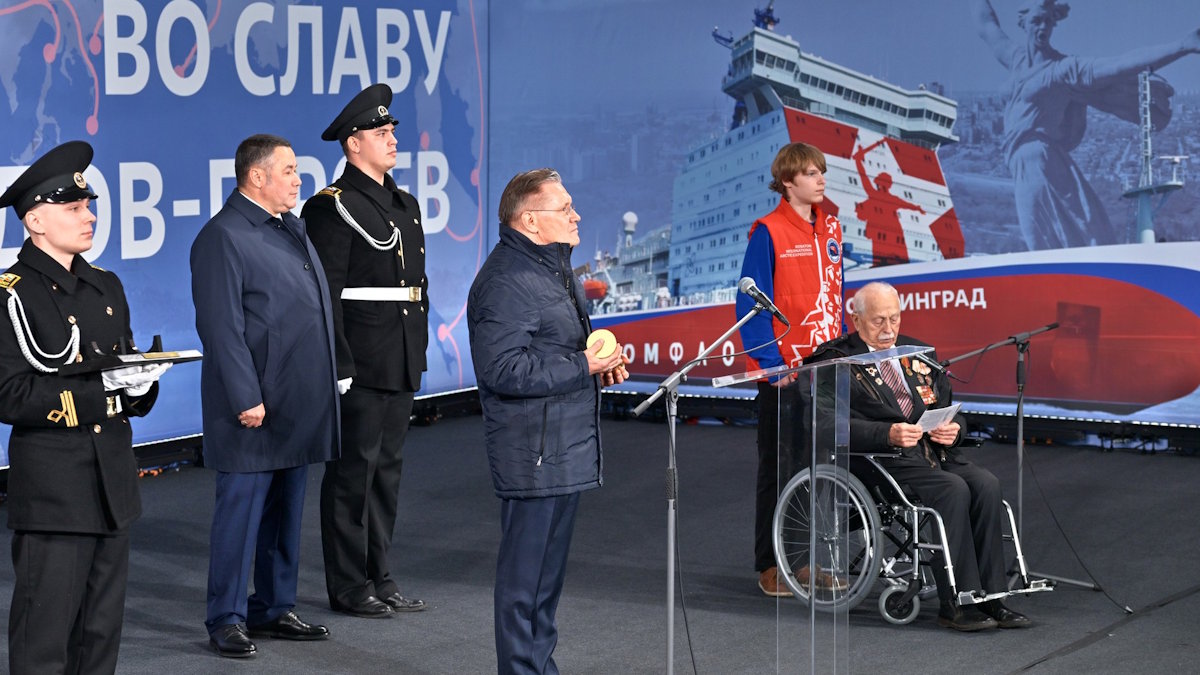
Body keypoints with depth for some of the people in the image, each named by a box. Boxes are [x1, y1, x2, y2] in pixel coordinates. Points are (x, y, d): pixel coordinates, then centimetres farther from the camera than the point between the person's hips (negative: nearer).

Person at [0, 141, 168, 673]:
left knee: (101, 631, 12)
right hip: (51, 488, -7)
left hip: (114, 483, 7)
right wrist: (102, 387, -19)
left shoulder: (105, 286, 15)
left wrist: (140, 383, -2)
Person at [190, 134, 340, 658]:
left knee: (285, 511, 15)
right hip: (255, 408, -9)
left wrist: (331, 380, 17)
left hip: (298, 407, 9)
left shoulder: (291, 229, 15)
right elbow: (222, 329, -17)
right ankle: (226, 619, 6)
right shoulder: (223, 237, -13)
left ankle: (274, 609, 25)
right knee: (241, 511, -2)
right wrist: (246, 398, -20)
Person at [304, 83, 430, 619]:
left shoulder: (405, 204, 16)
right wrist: (339, 367, -18)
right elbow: (323, 294, -14)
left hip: (402, 367, 8)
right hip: (360, 367, -8)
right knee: (353, 470, -1)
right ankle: (348, 586, 7)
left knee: (386, 467, 13)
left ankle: (379, 577, 21)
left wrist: (419, 351, 16)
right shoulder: (333, 207, -10)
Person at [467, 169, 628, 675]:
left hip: (568, 450, 10)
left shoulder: (555, 267, 17)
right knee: (526, 575, -4)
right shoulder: (505, 281, -18)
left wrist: (600, 363, 11)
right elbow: (504, 369, -25)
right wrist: (581, 366, -21)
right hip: (533, 455, -10)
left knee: (549, 572, 18)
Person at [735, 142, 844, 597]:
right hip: (784, 371, -6)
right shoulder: (769, 233, -9)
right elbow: (750, 303, -11)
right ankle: (771, 565, 9)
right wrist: (772, 363, -16)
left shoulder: (830, 228, 11)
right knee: (780, 468, 1)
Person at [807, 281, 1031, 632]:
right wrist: (888, 433, -23)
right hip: (882, 459, -6)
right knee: (953, 489, -29)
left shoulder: (918, 354, 22)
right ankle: (957, 605, -26)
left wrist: (953, 428, -2)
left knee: (986, 484, -22)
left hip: (936, 451, 6)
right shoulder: (836, 362, 3)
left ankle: (990, 598, -20)